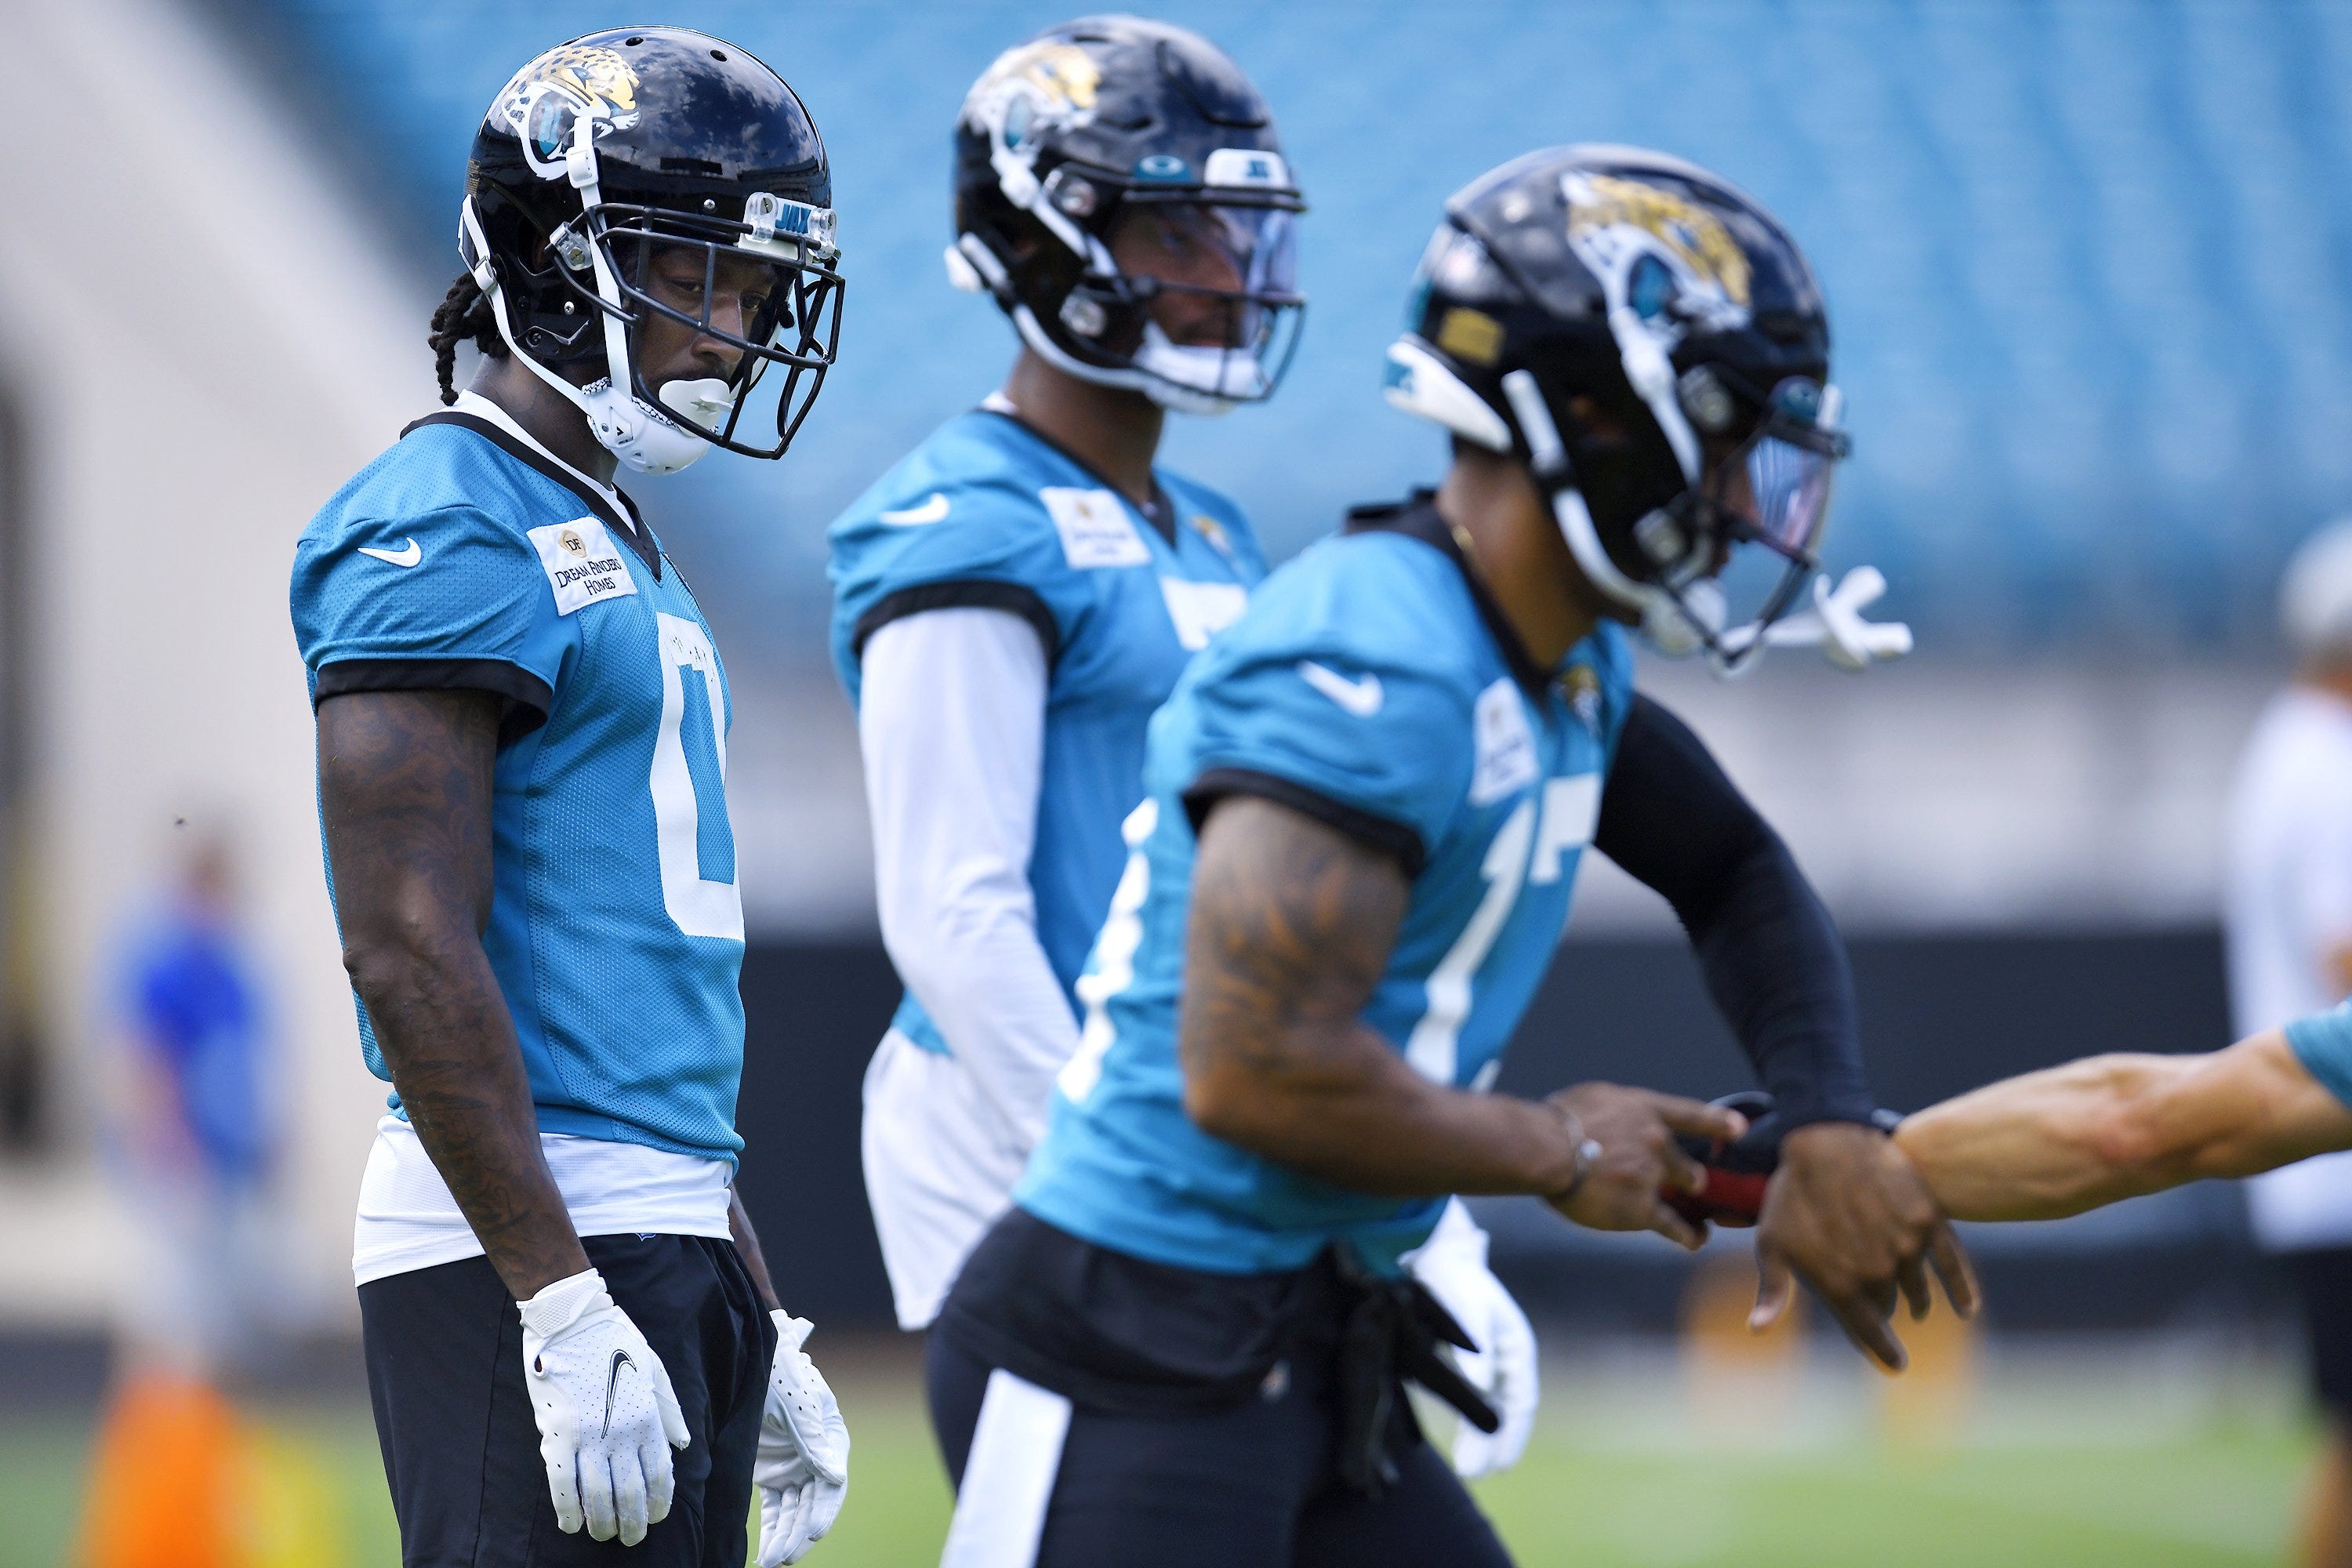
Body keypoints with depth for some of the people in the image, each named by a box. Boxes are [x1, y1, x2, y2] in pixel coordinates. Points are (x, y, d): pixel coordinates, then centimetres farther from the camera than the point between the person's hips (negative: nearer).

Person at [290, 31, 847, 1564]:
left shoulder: (618, 552, 20)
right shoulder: (445, 539, -10)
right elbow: (412, 953, -19)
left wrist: (758, 1329, 23)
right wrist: (565, 1309, -23)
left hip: (665, 1237, 10)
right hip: (529, 1261, -10)